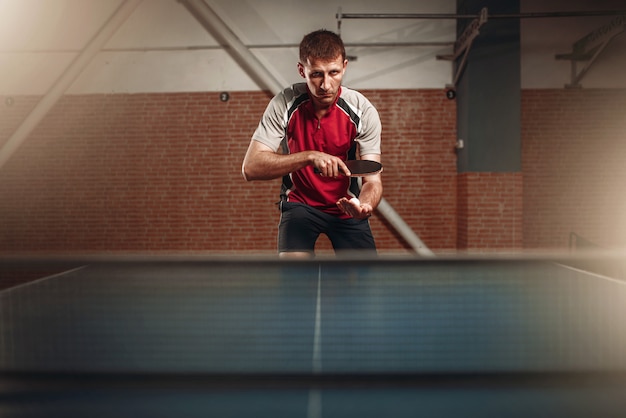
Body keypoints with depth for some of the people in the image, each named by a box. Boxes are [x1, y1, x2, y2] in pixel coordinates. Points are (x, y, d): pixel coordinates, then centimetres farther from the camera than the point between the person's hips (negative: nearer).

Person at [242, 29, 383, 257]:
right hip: (300, 202, -1)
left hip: (347, 206, 1)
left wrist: (365, 205, -43)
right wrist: (309, 156, -38)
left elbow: (373, 180, -19)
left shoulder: (363, 111, -17)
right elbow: (250, 167, -26)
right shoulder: (284, 104, -18)